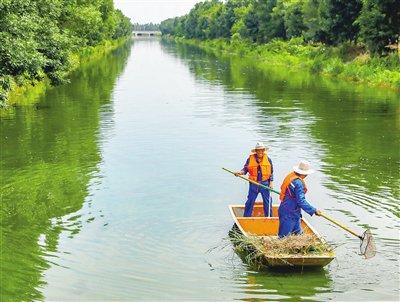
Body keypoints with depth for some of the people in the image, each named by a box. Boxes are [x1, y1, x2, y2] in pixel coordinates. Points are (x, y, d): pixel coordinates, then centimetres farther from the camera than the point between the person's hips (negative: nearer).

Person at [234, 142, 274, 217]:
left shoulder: (268, 159, 1)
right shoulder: (250, 159, -3)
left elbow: (271, 172, 7)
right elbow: (245, 169, 1)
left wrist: (271, 182, 2)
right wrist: (240, 172, -19)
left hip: (265, 183, 1)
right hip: (253, 184, 0)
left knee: (267, 202, 8)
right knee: (250, 201, 4)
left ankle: (269, 217, 21)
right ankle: (246, 217, 14)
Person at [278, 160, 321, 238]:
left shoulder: (291, 176, 4)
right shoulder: (298, 183, -25)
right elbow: (301, 201, -26)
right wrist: (314, 211, -21)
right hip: (288, 214, -10)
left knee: (298, 233, 18)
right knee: (284, 237, -4)